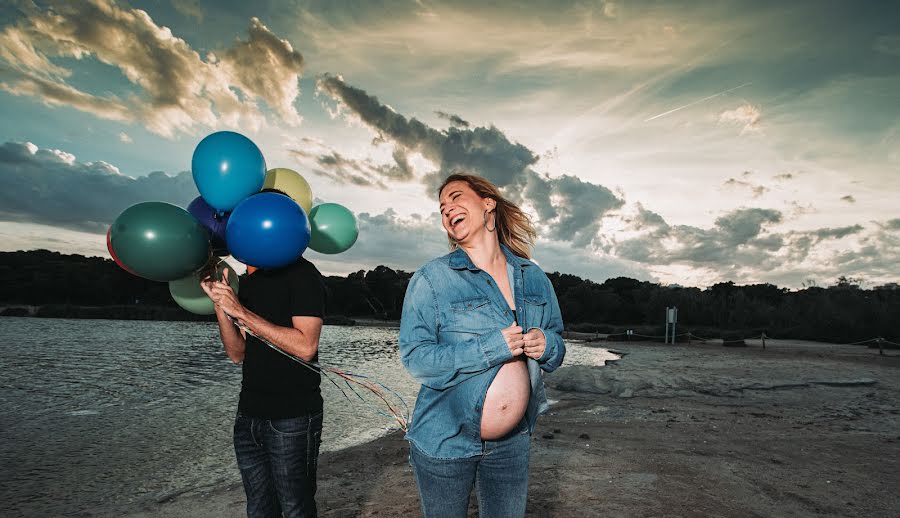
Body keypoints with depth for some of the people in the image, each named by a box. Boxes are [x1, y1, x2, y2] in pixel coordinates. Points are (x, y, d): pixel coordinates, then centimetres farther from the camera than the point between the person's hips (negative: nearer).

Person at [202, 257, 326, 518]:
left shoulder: (302, 275, -12)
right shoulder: (247, 281, 12)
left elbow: (305, 347, -24)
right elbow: (237, 354, 9)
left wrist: (240, 311, -20)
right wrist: (219, 302, -5)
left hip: (292, 418, -7)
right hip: (248, 415, 7)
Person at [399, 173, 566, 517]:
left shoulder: (534, 278, 3)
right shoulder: (431, 279, -10)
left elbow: (558, 344, 11)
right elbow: (414, 357, -16)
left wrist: (547, 345, -13)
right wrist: (489, 349, -24)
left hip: (512, 444, 3)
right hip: (444, 442, -3)